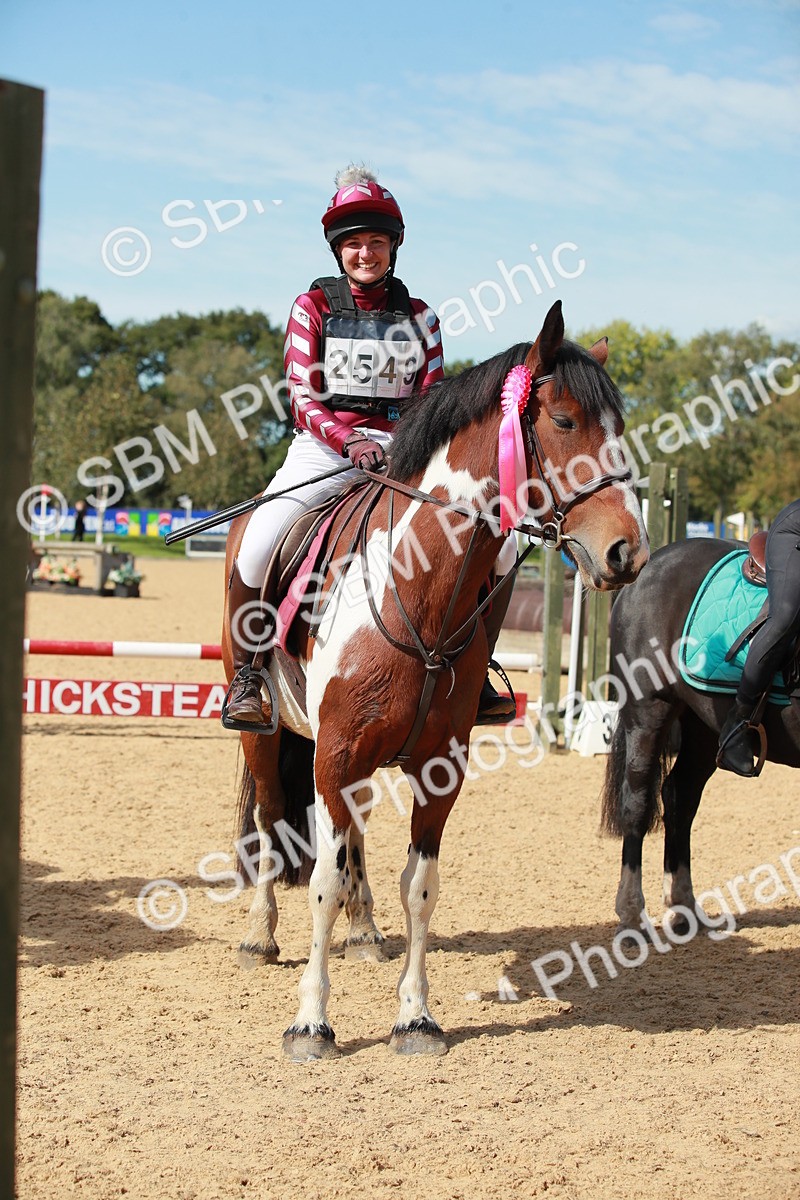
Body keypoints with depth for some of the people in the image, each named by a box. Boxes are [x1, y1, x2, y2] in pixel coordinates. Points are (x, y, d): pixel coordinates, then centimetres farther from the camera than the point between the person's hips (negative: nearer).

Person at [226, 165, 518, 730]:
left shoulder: (418, 317, 12)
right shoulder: (312, 308, 5)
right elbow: (304, 401, -3)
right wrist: (350, 442, -21)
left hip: (402, 454, 2)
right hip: (324, 449, -2)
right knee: (256, 551, -27)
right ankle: (247, 673, -6)